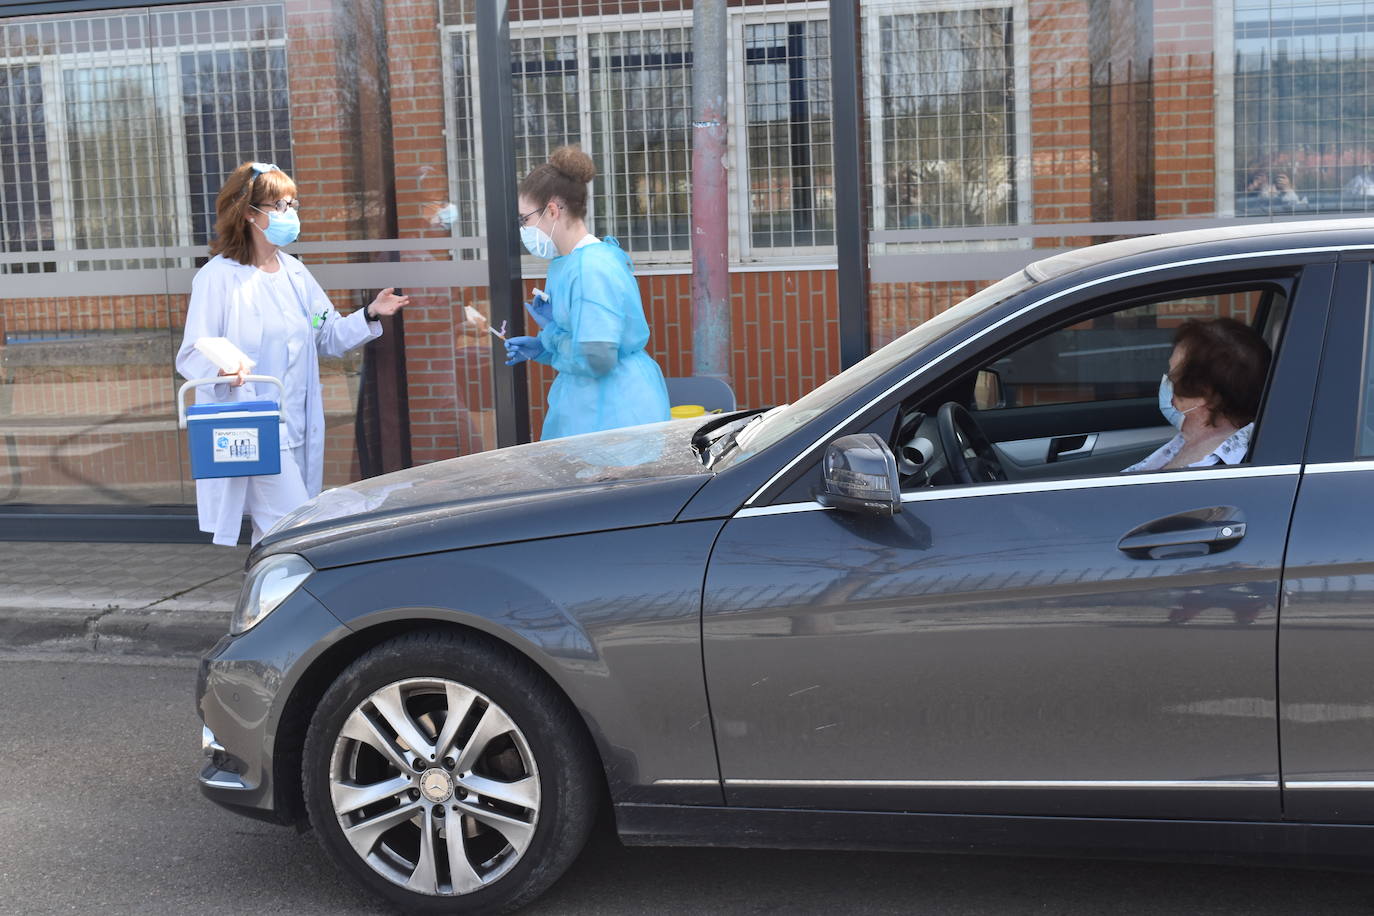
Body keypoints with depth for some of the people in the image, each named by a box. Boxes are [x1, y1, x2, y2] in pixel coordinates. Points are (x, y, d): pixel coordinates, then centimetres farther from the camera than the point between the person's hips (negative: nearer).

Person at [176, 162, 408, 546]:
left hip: (297, 428, 8)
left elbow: (329, 337, 21)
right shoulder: (219, 277, -10)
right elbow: (190, 355, -12)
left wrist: (370, 316, 5)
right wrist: (222, 369, -33)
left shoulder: (295, 273, 13)